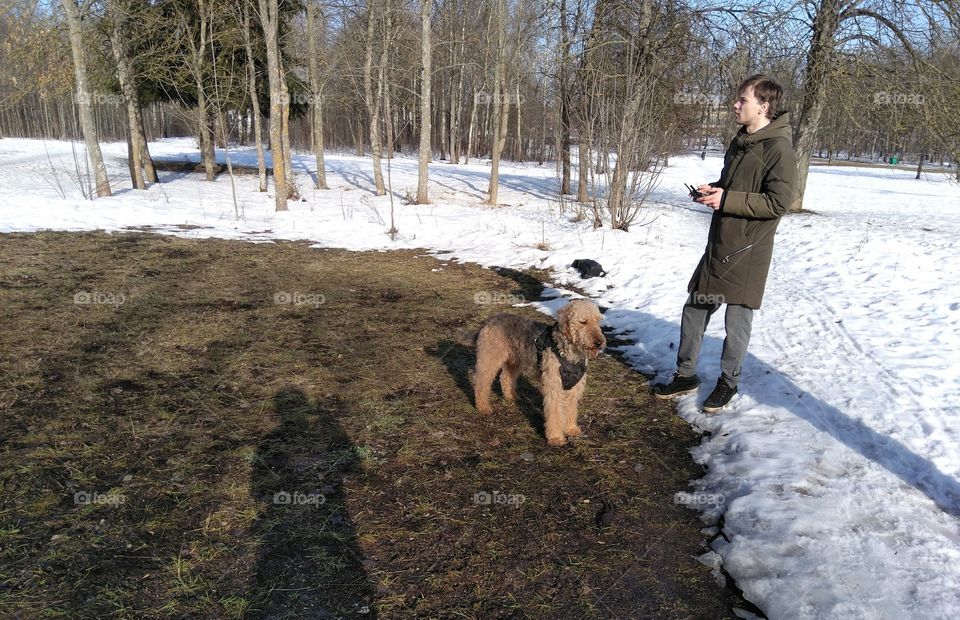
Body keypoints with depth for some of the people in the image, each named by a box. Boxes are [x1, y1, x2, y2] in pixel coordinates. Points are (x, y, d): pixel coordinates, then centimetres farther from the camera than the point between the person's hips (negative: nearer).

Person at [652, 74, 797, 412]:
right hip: (719, 244, 8)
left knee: (737, 321, 5)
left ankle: (728, 382, 24)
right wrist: (713, 190, 3)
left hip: (748, 251, -8)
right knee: (694, 309, 12)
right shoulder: (739, 141, 12)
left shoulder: (779, 149, -15)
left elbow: (778, 202, -20)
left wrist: (726, 199, -21)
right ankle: (686, 375, 26)